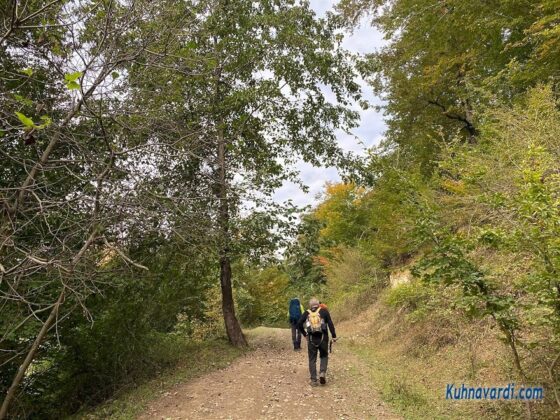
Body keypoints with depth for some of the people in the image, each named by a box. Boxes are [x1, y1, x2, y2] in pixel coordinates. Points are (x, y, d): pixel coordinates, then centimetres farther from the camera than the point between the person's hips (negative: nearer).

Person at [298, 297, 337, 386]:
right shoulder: (324, 311, 4)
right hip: (323, 338, -1)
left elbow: (299, 324, 2)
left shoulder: (306, 313, 8)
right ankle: (322, 373, -1)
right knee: (324, 356, 19)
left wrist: (304, 334, 12)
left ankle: (313, 380, 10)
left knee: (312, 359, 11)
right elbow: (330, 323, -5)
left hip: (311, 339, 1)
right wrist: (334, 336, -3)